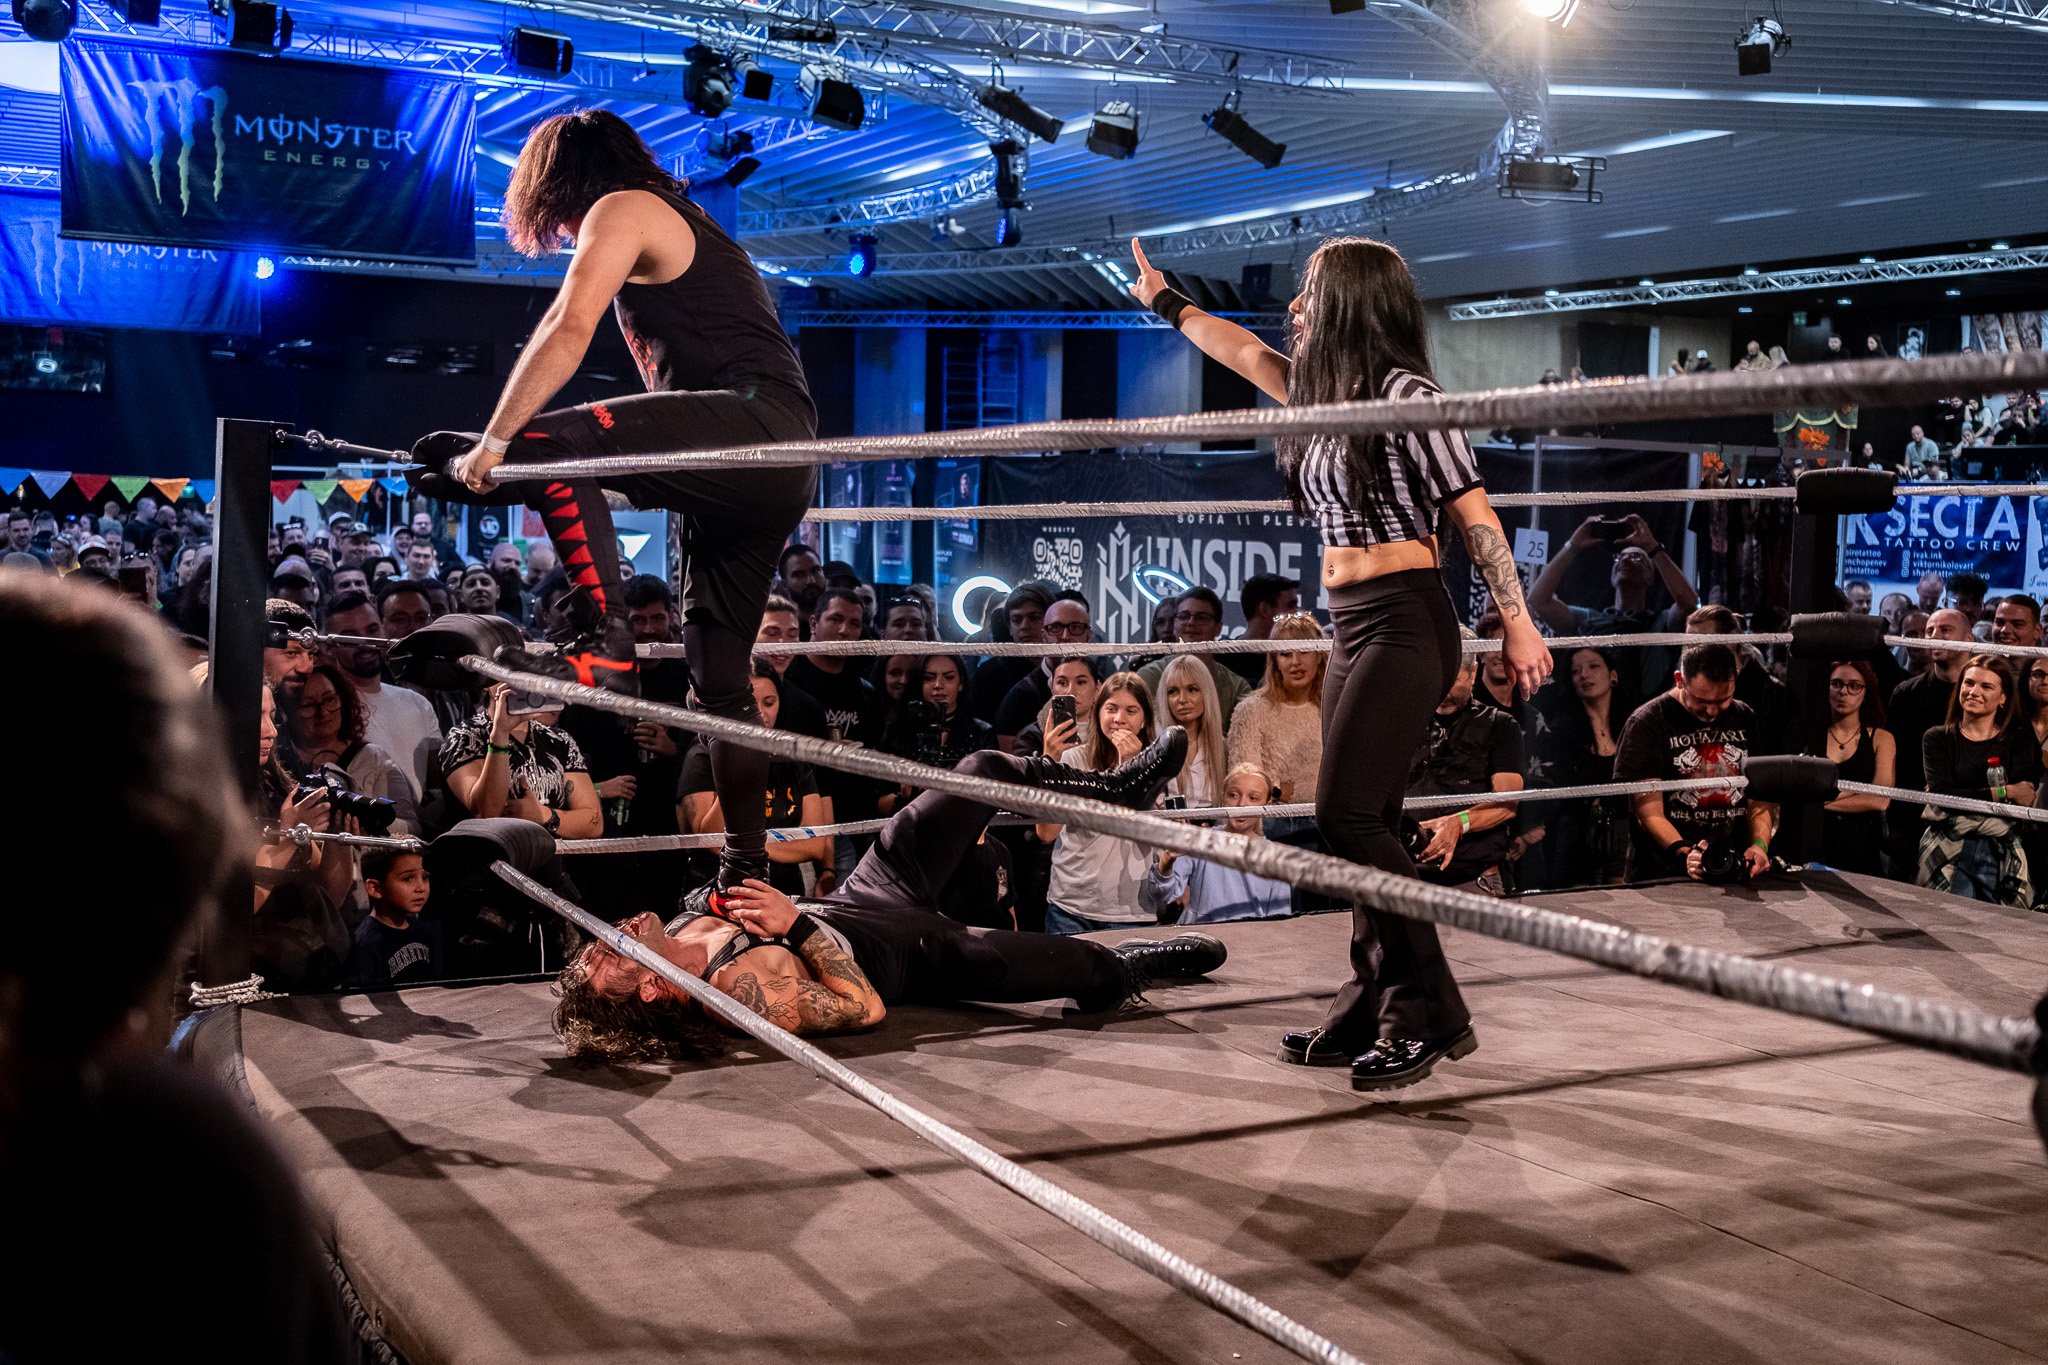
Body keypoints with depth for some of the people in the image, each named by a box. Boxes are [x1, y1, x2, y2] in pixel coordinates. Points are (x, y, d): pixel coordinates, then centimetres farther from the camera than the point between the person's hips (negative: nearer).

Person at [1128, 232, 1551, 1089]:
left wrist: (1517, 623, -13)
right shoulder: (1323, 392, 13)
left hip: (1404, 623, -9)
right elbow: (1243, 352, 30)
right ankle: (1374, 1011, 12)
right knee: (1366, 823, 7)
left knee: (1348, 814, -14)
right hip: (1353, 628, 9)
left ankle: (1432, 1013, -8)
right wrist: (1166, 303, 41)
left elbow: (1474, 514, -11)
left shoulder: (1405, 394, -11)